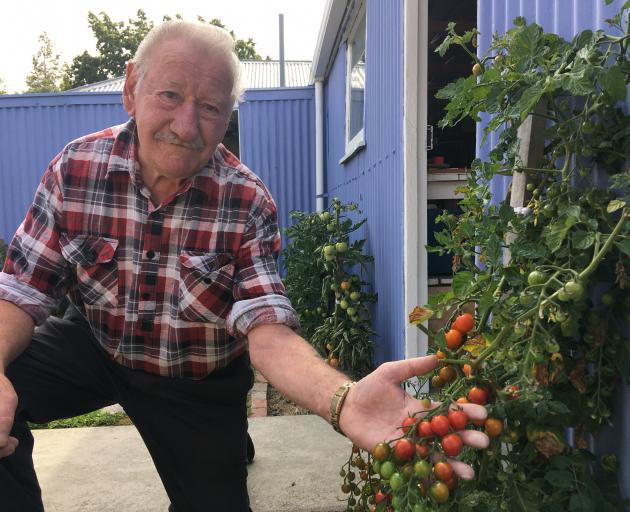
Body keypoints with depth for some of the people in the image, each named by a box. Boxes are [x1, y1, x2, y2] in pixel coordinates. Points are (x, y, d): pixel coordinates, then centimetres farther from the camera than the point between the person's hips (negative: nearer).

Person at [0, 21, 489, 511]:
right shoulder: (74, 169, -17)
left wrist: (344, 399, -52)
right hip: (91, 344, 1)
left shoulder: (248, 204, -23)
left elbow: (268, 331, -31)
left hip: (200, 379, 0)